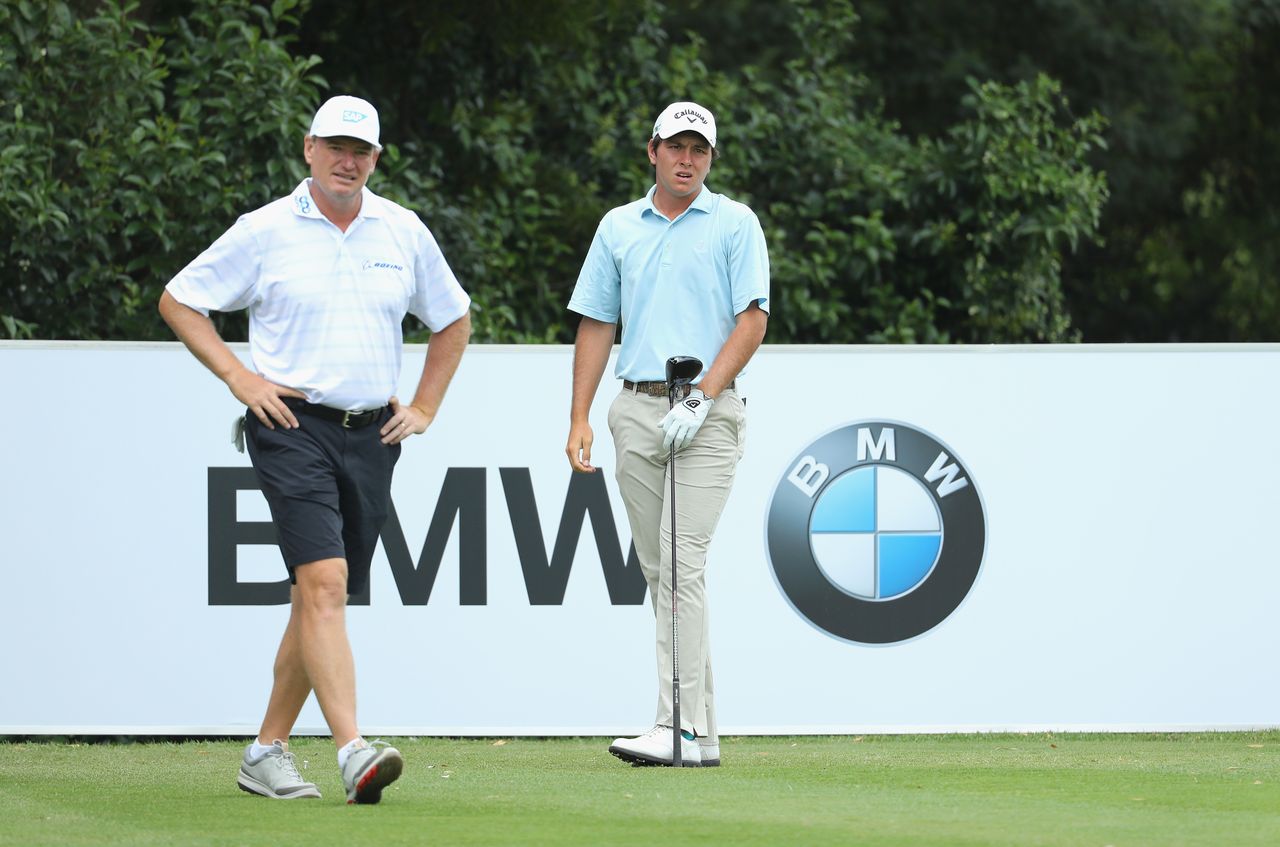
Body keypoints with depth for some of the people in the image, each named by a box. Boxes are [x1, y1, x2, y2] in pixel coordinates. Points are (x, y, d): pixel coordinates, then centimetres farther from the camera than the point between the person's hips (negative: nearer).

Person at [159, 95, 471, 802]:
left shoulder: (404, 232, 10)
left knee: (319, 599, 7)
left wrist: (424, 409, 14)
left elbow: (453, 320, 24)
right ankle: (352, 752, -30)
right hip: (292, 427, -5)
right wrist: (238, 378, -3)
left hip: (372, 435, 5)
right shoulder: (265, 232, -1)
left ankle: (267, 751, 18)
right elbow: (178, 300, 6)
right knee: (323, 583, -19)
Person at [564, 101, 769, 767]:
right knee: (659, 569, 4)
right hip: (637, 411, 5)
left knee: (683, 565, -14)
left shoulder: (735, 225, 2)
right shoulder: (619, 227, 13)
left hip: (707, 412, -5)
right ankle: (701, 725, 9)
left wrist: (700, 400, -15)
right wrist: (579, 419, 6)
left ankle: (682, 729, -19)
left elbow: (752, 321, -4)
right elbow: (596, 325, 15)